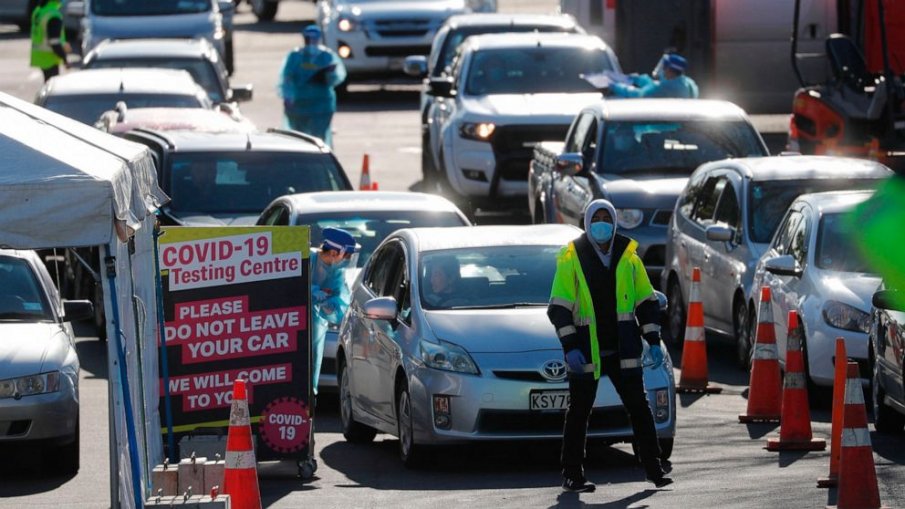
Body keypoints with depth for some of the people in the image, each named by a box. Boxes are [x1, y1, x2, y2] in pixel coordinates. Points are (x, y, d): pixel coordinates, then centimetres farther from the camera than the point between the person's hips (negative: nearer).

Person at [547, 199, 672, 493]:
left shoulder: (628, 257, 6)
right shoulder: (571, 259, -4)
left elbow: (647, 301, 12)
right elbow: (559, 308, -6)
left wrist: (654, 342, 3)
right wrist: (570, 347, -16)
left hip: (623, 352, 3)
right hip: (585, 352, -3)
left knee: (639, 408, 2)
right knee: (578, 413, 4)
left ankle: (653, 468, 10)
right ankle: (571, 476, 10)